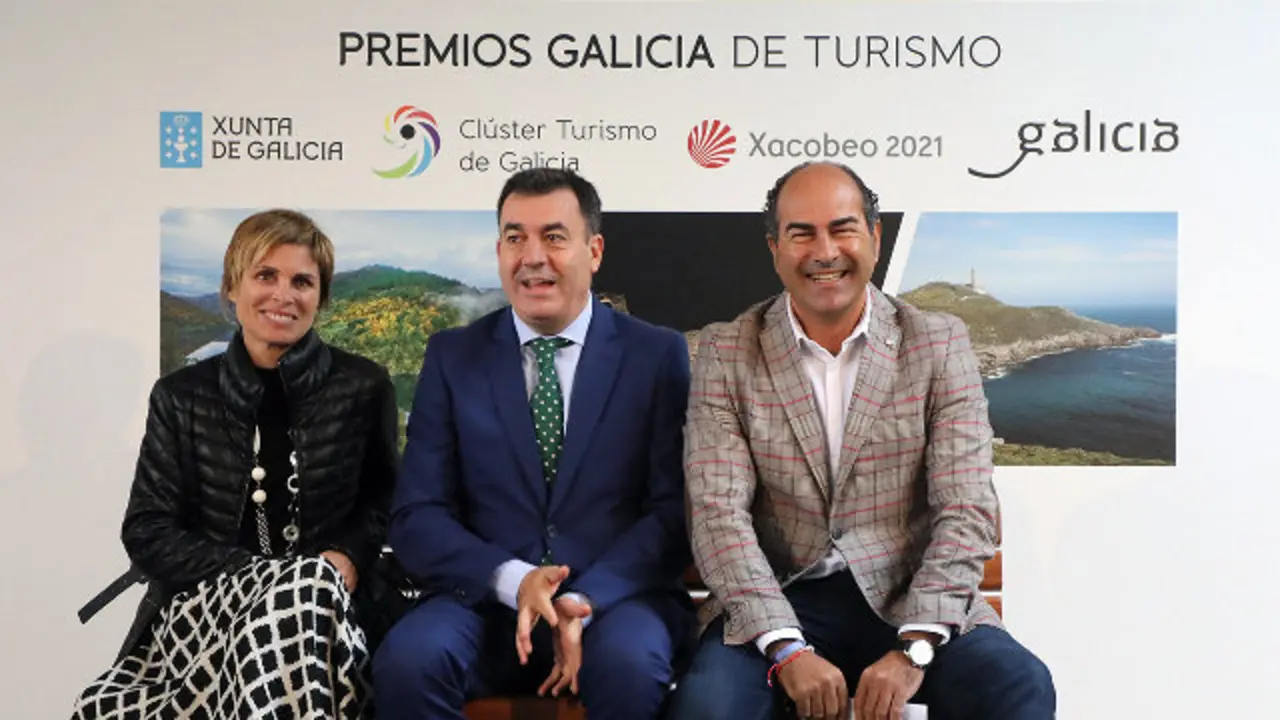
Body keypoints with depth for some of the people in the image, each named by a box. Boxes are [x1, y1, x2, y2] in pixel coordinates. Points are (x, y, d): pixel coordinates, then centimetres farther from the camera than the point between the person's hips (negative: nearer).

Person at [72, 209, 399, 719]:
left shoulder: (364, 388, 6)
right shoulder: (182, 397, 8)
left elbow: (385, 501, 12)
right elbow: (146, 531, 4)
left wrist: (347, 558, -11)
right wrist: (248, 575, -13)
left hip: (328, 611, 0)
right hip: (202, 607, 0)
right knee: (301, 590, -34)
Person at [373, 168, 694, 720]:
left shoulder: (658, 355, 3)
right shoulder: (451, 357, 7)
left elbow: (676, 509, -2)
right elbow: (416, 518, 2)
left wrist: (587, 600, -17)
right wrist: (513, 580, -16)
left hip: (617, 601, -1)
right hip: (485, 602, 2)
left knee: (630, 664, -34)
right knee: (407, 658, -28)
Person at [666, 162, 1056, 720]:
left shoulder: (940, 344, 3)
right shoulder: (726, 352, 2)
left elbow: (966, 511, -4)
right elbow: (719, 513, -7)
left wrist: (913, 649, -17)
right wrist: (787, 651, -18)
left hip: (913, 598, 1)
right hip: (779, 600, -1)